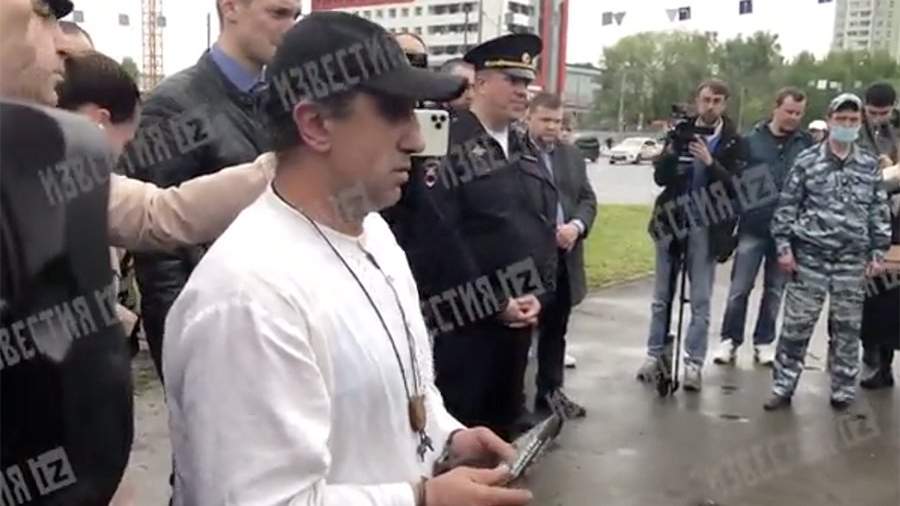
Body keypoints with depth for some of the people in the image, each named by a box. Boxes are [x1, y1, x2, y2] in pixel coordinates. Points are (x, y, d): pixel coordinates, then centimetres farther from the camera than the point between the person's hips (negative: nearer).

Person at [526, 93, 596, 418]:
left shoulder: (573, 155, 15)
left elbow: (588, 199, 13)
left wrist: (576, 226, -7)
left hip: (564, 256, 7)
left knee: (555, 330, 15)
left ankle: (550, 393, 27)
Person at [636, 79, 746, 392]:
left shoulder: (734, 143, -1)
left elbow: (736, 187, -11)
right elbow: (660, 177, -2)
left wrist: (710, 163, -24)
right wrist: (671, 152, -20)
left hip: (705, 228, -2)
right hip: (671, 222, 2)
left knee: (701, 301, 2)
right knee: (662, 296, 10)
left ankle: (693, 363, 9)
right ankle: (655, 354, 20)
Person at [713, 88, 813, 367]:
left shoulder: (806, 143, 2)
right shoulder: (752, 140, 0)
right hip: (753, 226, -1)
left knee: (775, 289, 11)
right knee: (739, 288, 2)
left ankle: (764, 342, 23)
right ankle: (730, 340, 14)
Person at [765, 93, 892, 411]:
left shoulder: (870, 166, 7)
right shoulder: (807, 160, 0)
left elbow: (879, 212, 9)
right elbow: (787, 206, 0)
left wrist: (878, 252, 4)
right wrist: (784, 246, -6)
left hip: (853, 259, 2)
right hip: (810, 255, -2)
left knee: (847, 328, 9)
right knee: (796, 325, 1)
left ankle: (843, 390, 21)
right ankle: (783, 387, 11)